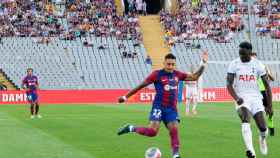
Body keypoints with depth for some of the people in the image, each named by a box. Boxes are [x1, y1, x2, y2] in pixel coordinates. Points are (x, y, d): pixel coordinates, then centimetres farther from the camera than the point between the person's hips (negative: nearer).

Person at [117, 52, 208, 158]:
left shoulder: (177, 75, 9)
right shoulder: (157, 74, -5)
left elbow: (194, 77, 13)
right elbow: (141, 85, -1)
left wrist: (203, 64, 4)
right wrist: (126, 97, 2)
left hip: (172, 109, 4)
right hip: (159, 107, -4)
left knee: (174, 130, -11)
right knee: (152, 131, -17)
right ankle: (131, 129, 4)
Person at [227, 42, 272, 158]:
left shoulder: (257, 64, 1)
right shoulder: (234, 64, 0)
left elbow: (267, 85, 5)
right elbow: (229, 84, -6)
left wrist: (269, 105, 2)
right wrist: (236, 98, -22)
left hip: (255, 97, 1)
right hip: (241, 98, -1)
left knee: (262, 128, -7)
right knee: (245, 120, -28)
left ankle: (262, 139, 32)